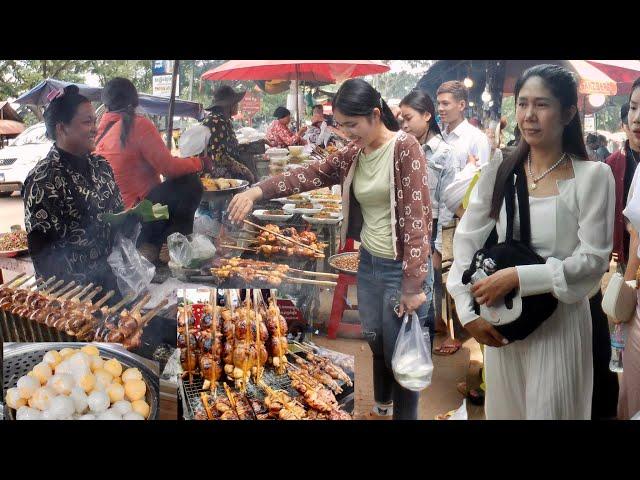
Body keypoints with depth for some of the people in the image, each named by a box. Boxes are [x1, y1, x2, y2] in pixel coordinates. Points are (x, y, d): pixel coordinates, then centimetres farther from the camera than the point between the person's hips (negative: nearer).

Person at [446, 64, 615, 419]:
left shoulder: (593, 176, -10)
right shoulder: (497, 173, 0)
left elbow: (593, 259, -13)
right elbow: (465, 245, 0)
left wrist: (517, 276, -20)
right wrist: (467, 312, -8)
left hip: (560, 321, -3)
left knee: (550, 410, 7)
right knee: (503, 407, 18)